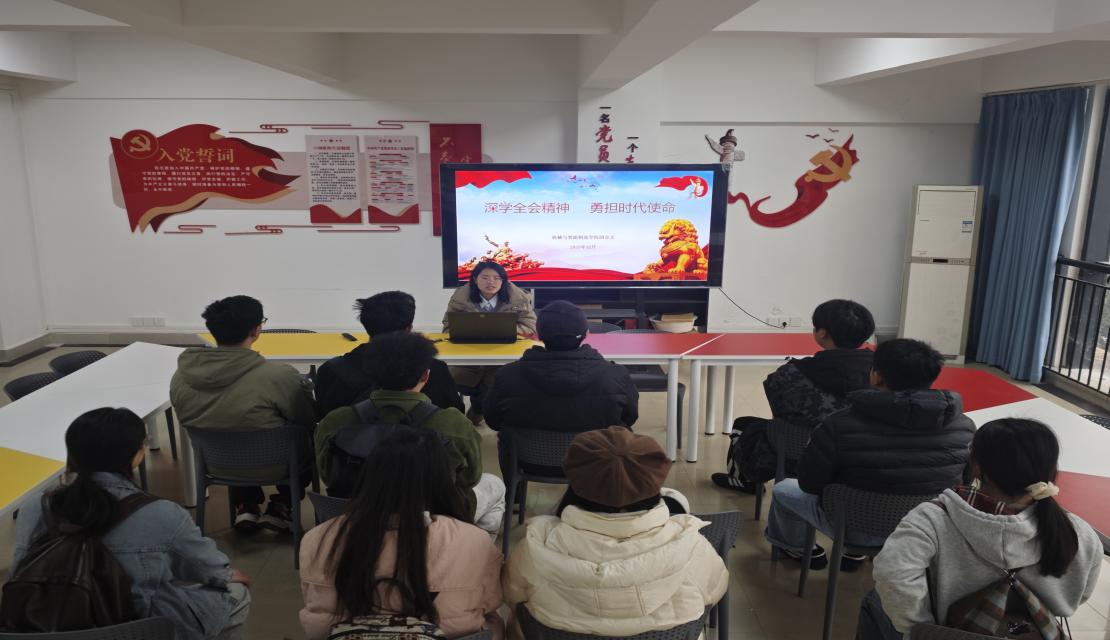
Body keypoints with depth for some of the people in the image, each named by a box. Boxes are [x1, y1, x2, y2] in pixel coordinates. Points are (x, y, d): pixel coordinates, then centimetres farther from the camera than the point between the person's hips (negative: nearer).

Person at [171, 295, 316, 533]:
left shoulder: (181, 377, -15)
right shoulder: (279, 376, -29)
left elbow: (199, 420, 3)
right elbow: (309, 420, -13)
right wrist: (303, 387, 9)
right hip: (271, 465, -4)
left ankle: (244, 507, 26)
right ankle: (280, 508, 18)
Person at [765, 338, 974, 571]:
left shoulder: (840, 426, -29)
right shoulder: (965, 427, -16)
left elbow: (809, 483, -16)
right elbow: (963, 481, 1)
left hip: (858, 529, -4)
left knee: (783, 489, 22)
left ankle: (797, 548, 44)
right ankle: (855, 553, 40)